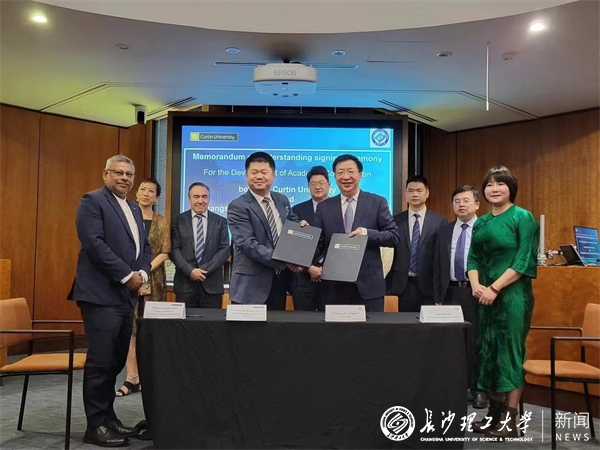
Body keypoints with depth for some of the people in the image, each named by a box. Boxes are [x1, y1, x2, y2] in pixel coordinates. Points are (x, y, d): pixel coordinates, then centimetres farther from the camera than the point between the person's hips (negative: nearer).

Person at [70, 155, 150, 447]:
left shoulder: (134, 209, 19)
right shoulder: (92, 201, -5)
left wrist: (142, 273, 0)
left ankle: (108, 418, 22)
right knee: (100, 362, -4)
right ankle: (96, 425, 7)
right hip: (101, 294, -8)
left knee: (116, 361, 12)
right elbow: (95, 243, -17)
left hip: (126, 295, 8)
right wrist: (127, 275, -15)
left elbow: (144, 247, 19)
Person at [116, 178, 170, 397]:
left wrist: (146, 271, -14)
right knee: (129, 327, -3)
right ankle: (131, 378, 1)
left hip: (153, 280, 0)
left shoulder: (162, 222, 7)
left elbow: (165, 252, -1)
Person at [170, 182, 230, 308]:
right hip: (185, 283, 0)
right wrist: (190, 271, -12)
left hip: (212, 284, 0)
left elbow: (225, 249, 1)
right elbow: (174, 249, 0)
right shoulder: (178, 221, 7)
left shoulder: (220, 221, 8)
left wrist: (205, 269, -10)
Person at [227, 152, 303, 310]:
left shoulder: (282, 200, 9)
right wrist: (284, 260, -23)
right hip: (251, 285, -5)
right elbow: (248, 244, -19)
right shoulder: (238, 207, -10)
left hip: (280, 280, 6)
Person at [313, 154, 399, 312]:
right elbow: (318, 244, 6)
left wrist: (367, 233, -16)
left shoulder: (377, 202, 1)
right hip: (335, 285, 2)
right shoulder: (324, 207, 7)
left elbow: (394, 236, -2)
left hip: (368, 283, -1)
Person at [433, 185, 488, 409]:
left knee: (477, 342, 3)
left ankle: (479, 390, 16)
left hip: (477, 293, -3)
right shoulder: (444, 231, 11)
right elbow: (437, 267, 10)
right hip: (451, 292, 4)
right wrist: (437, 297, 6)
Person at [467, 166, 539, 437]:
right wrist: (476, 285, -8)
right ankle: (494, 413, 21)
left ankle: (509, 420, 9)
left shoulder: (523, 218, -5)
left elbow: (524, 260, -13)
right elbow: (473, 258, 11)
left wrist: (495, 288, -18)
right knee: (489, 352, 10)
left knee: (509, 352, -1)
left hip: (512, 294, -6)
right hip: (484, 296, 6)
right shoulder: (481, 223, 13)